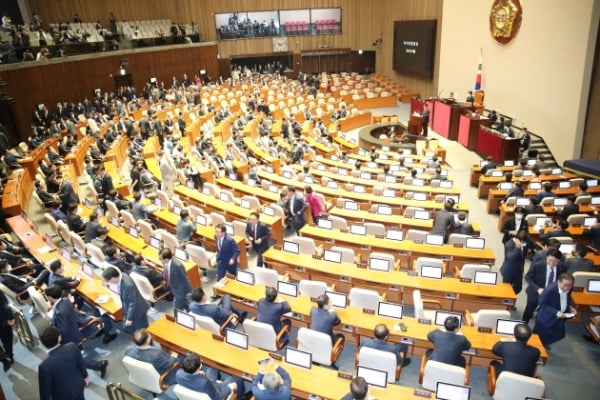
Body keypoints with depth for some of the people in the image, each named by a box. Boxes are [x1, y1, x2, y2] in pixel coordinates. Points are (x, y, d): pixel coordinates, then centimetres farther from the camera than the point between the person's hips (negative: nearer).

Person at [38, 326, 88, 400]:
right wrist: (85, 376, 11)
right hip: (78, 386, 3)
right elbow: (81, 364, -8)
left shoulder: (45, 366, -36)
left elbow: (45, 388, -21)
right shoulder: (73, 347, -26)